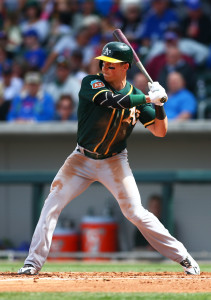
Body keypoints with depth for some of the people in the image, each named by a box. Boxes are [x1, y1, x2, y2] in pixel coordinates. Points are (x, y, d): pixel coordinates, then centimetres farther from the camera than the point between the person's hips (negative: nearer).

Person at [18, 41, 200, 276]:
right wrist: (149, 98, -28)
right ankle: (33, 262, 0)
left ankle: (183, 258, 1)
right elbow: (112, 100, -32)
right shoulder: (91, 83, -12)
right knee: (52, 204, -7)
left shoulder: (136, 96, -5)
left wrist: (159, 104, -18)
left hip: (114, 162, -1)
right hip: (82, 159, 1)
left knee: (135, 212, -8)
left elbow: (160, 131, -3)